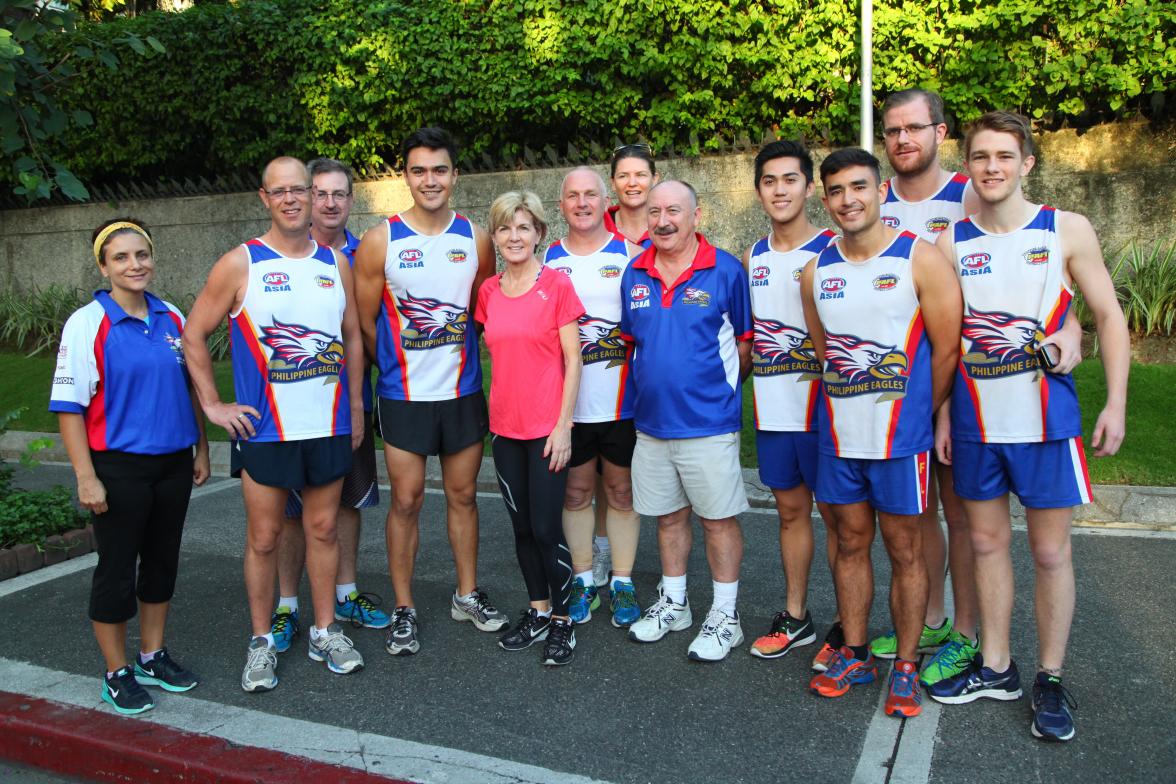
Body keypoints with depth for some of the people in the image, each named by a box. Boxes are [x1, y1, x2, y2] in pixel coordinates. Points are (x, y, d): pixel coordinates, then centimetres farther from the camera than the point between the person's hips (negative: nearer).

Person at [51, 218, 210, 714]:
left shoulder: (173, 318, 6)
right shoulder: (87, 324, -9)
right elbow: (69, 407, -11)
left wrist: (202, 449, 13)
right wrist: (86, 477, -15)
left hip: (173, 463, 5)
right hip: (119, 467, -5)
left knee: (162, 561, 15)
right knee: (117, 569, 5)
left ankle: (152, 656, 31)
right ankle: (117, 673, 21)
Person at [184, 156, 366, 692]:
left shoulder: (336, 262, 6)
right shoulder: (241, 264, -4)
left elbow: (353, 337, 13)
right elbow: (193, 335, 0)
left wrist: (356, 406, 10)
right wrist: (213, 406, -4)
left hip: (329, 426, 3)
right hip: (264, 428, -3)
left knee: (323, 528, 11)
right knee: (263, 537, 6)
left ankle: (325, 632, 25)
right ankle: (262, 641, 22)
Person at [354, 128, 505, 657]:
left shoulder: (476, 240, 2)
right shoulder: (381, 241, -7)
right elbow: (365, 322, 0)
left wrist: (451, 355, 9)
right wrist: (398, 365, 7)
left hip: (463, 392, 3)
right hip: (404, 396, -2)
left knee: (463, 495, 12)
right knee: (406, 501, 4)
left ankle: (468, 595, 28)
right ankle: (404, 609, 18)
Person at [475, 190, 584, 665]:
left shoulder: (557, 284, -7)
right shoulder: (488, 292, 7)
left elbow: (572, 360, -8)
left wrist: (564, 425, -12)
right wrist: (500, 407, 10)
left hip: (547, 427, -5)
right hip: (505, 426, 5)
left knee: (546, 528, -2)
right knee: (521, 527, 13)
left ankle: (562, 621, 17)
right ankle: (537, 611, 30)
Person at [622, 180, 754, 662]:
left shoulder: (726, 271, -8)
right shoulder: (634, 274, 5)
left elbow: (745, 342, -1)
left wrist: (720, 385, -3)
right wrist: (654, 382, 8)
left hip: (709, 422, -4)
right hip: (651, 421, 5)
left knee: (718, 518, 6)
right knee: (668, 516, 17)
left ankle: (725, 616, 21)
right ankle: (673, 604, 34)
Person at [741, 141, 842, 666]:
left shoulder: (831, 250, -7)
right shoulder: (753, 259, 11)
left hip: (821, 409, -5)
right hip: (771, 411, 6)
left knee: (835, 515, 4)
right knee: (790, 510, 15)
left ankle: (846, 626, 19)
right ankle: (795, 617, 29)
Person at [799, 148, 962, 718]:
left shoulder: (921, 260, -8)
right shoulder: (816, 271, 6)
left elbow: (947, 349, -6)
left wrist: (918, 415, 0)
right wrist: (848, 403, 10)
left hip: (900, 435, -4)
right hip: (838, 433, 4)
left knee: (904, 549, 6)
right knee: (851, 543, 13)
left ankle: (905, 667, 21)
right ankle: (854, 655, 27)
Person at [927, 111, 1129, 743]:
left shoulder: (1067, 231, -1)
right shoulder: (951, 242, 4)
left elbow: (1108, 316, 1)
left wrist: (1116, 401, -7)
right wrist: (942, 413, 5)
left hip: (1047, 418, -2)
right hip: (975, 422, 2)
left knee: (1049, 550, 5)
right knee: (987, 542, 11)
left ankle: (1050, 681, 21)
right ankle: (995, 668, 27)